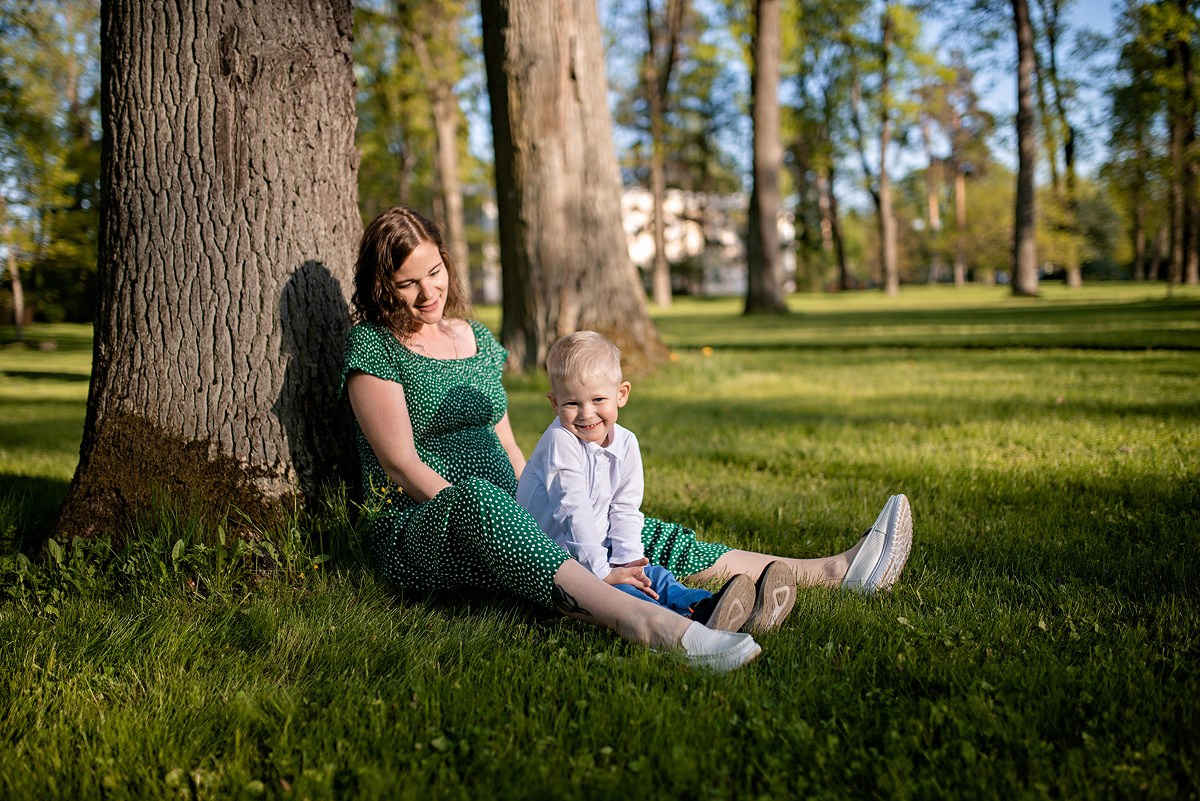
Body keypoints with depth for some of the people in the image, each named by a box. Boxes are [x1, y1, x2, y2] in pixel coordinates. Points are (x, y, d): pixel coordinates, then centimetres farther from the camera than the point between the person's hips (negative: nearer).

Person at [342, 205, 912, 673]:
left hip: (505, 514, 7)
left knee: (633, 533, -8)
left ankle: (832, 572, -15)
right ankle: (641, 620, -66)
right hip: (415, 529, -7)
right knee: (477, 501, -42)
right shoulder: (372, 346, -2)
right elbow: (403, 464, -11)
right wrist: (479, 517, -19)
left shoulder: (477, 339, 18)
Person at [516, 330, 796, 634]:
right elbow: (573, 511, -22)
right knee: (608, 587, -34)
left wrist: (626, 559, -12)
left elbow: (625, 510, 4)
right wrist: (601, 570, -25)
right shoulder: (560, 442, -19)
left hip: (596, 551, 8)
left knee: (650, 574, -16)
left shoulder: (625, 444, 3)